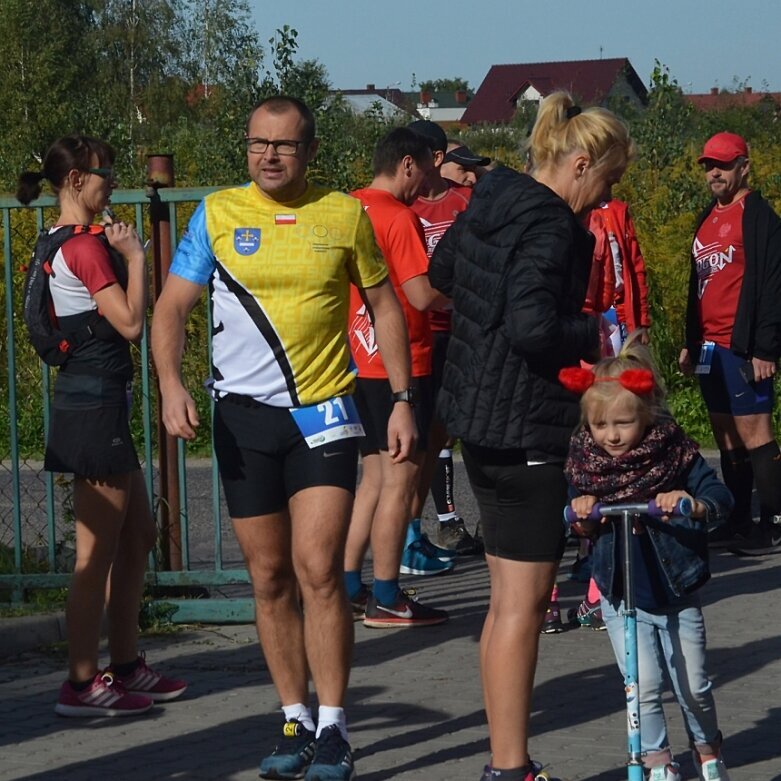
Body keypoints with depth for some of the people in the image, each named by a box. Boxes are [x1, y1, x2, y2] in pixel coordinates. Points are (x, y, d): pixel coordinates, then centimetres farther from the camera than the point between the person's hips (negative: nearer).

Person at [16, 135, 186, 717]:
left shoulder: (63, 242, 14)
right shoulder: (86, 246, -16)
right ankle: (82, 685, -1)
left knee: (138, 536, 17)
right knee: (99, 549, -5)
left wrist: (120, 253, 9)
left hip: (98, 403, 11)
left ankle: (127, 666, 23)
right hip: (95, 406, -11)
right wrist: (135, 257, -11)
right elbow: (131, 323, -19)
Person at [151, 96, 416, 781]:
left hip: (324, 414, -2)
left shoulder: (345, 215, 2)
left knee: (318, 570, -11)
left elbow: (384, 306, 12)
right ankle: (295, 721, 18)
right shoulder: (217, 215, 2)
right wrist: (171, 385, -15)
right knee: (271, 579, 7)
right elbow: (171, 308, 2)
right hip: (243, 415, 2)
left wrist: (402, 400, 5)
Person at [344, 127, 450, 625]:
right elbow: (423, 295, -20)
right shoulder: (400, 218, -15)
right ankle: (386, 599, 0)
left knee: (376, 476, 16)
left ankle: (348, 587, 16)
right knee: (400, 477, -2)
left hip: (362, 361, 9)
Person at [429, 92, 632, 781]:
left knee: (510, 599, 14)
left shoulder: (488, 206, 10)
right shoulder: (549, 226, -18)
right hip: (527, 428, -10)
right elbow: (535, 328, -29)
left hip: (478, 417, 10)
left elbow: (440, 272, 29)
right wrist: (595, 338, -13)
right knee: (522, 602, -5)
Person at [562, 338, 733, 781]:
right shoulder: (586, 462, -5)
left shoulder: (674, 452, -10)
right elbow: (583, 532, 5)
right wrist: (582, 515, -18)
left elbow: (720, 498, -17)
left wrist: (693, 504, -37)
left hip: (677, 594, -1)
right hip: (623, 598, 1)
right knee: (644, 686, -2)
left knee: (693, 685, 7)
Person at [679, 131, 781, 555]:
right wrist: (690, 342, 21)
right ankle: (738, 522, 15)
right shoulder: (707, 219, 18)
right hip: (711, 348, 8)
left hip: (744, 346, -8)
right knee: (727, 437, 10)